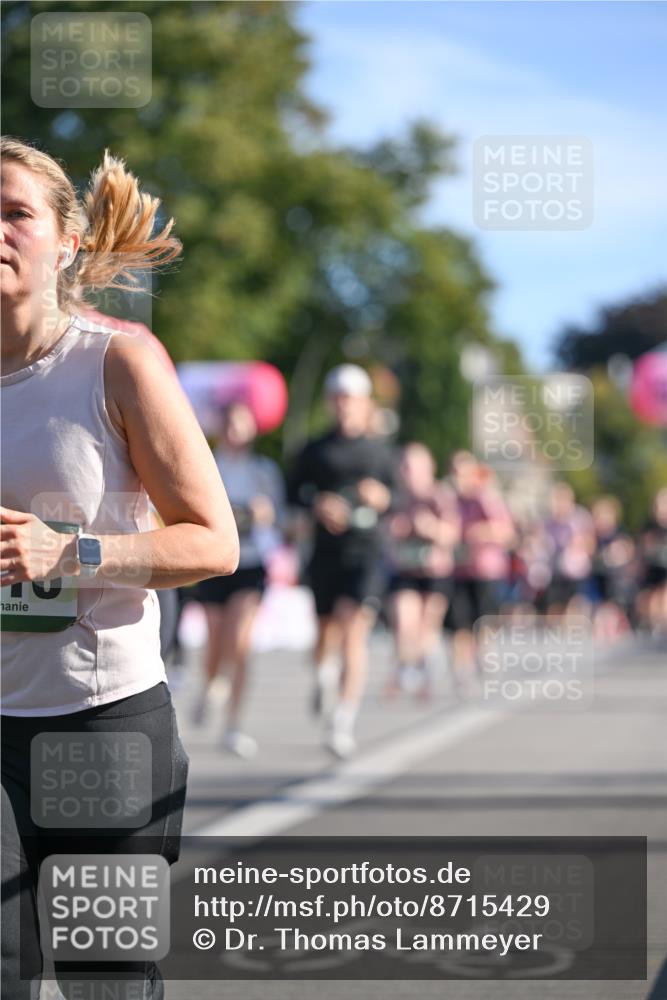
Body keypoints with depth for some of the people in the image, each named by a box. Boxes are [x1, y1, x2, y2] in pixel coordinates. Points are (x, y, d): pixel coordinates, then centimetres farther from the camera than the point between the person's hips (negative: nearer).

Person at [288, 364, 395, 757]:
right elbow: (294, 491, 8)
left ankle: (345, 722, -20)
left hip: (366, 552, -2)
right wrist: (318, 503, -11)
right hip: (327, 552, 2)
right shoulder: (316, 450, 9)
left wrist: (382, 497, -10)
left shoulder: (380, 451, 9)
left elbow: (396, 497, 13)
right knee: (327, 630, 10)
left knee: (354, 629, -16)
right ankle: (324, 673, 46)